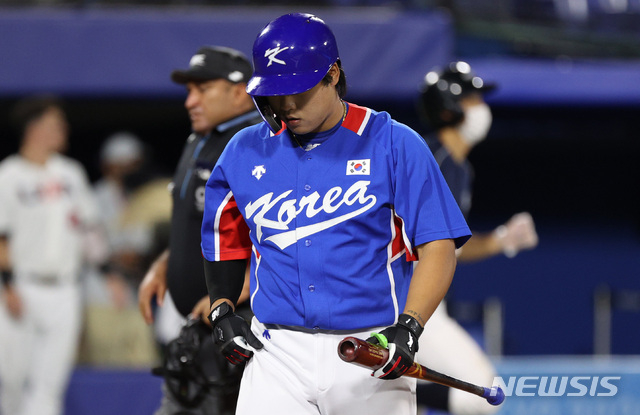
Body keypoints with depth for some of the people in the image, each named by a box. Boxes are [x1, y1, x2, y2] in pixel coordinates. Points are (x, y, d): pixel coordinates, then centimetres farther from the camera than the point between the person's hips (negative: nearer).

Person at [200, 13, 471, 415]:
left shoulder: (394, 145, -1)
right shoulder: (244, 152, 10)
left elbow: (438, 248, -7)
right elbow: (224, 239, 25)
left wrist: (408, 328, -20)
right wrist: (222, 312, 10)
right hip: (277, 357, 2)